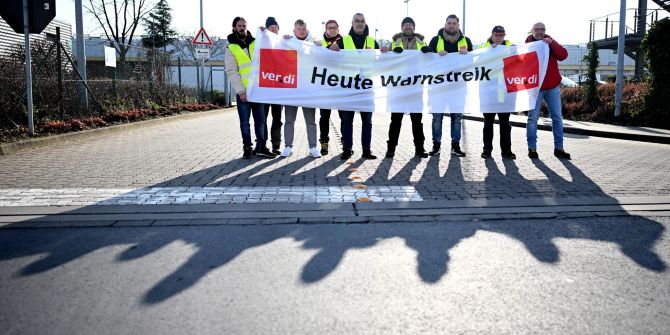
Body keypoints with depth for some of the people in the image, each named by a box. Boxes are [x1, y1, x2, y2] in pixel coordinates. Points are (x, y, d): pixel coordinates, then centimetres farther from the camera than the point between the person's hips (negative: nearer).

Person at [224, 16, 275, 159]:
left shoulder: (256, 43, 12)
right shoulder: (231, 48, 2)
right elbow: (231, 71, -5)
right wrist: (240, 91, -12)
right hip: (243, 91, -3)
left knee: (260, 120, 6)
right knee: (245, 122, 4)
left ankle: (261, 147, 13)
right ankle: (247, 148, 12)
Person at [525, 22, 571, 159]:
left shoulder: (551, 43, 7)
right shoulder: (528, 44, 2)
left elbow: (563, 55, -9)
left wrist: (551, 43, -19)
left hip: (553, 87, 3)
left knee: (557, 117, 3)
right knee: (533, 117, -1)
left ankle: (558, 148, 10)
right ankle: (532, 148, 6)